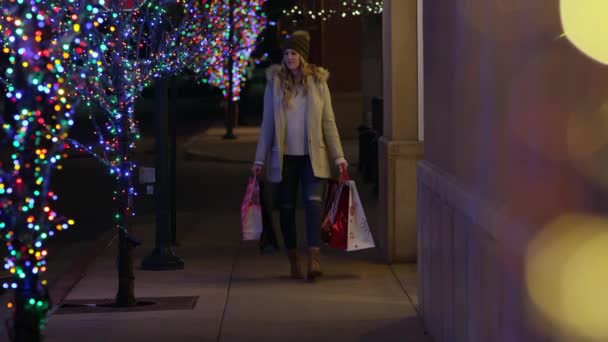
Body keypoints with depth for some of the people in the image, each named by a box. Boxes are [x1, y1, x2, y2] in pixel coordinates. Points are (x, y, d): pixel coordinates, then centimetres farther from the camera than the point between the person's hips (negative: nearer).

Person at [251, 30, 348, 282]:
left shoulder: (318, 82, 4)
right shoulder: (275, 82, 4)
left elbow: (329, 122, 6)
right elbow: (267, 123, 7)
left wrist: (338, 157, 2)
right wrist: (260, 159, 3)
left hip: (312, 155, -1)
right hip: (284, 155, 1)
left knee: (313, 201, -18)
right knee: (287, 207, 4)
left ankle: (314, 257, -24)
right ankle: (293, 261, 14)